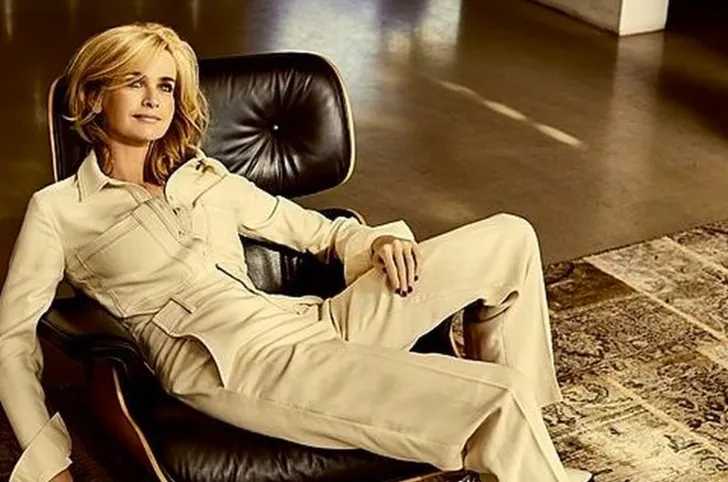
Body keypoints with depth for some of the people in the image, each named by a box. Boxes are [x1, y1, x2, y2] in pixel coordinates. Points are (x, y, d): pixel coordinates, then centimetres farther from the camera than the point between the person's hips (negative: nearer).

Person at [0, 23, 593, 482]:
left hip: (311, 324, 7)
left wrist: (378, 241, 1)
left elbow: (315, 229, 25)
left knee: (509, 238, 1)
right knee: (499, 402, -25)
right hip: (232, 364, -7)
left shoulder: (205, 177, 24)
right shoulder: (56, 210, 10)